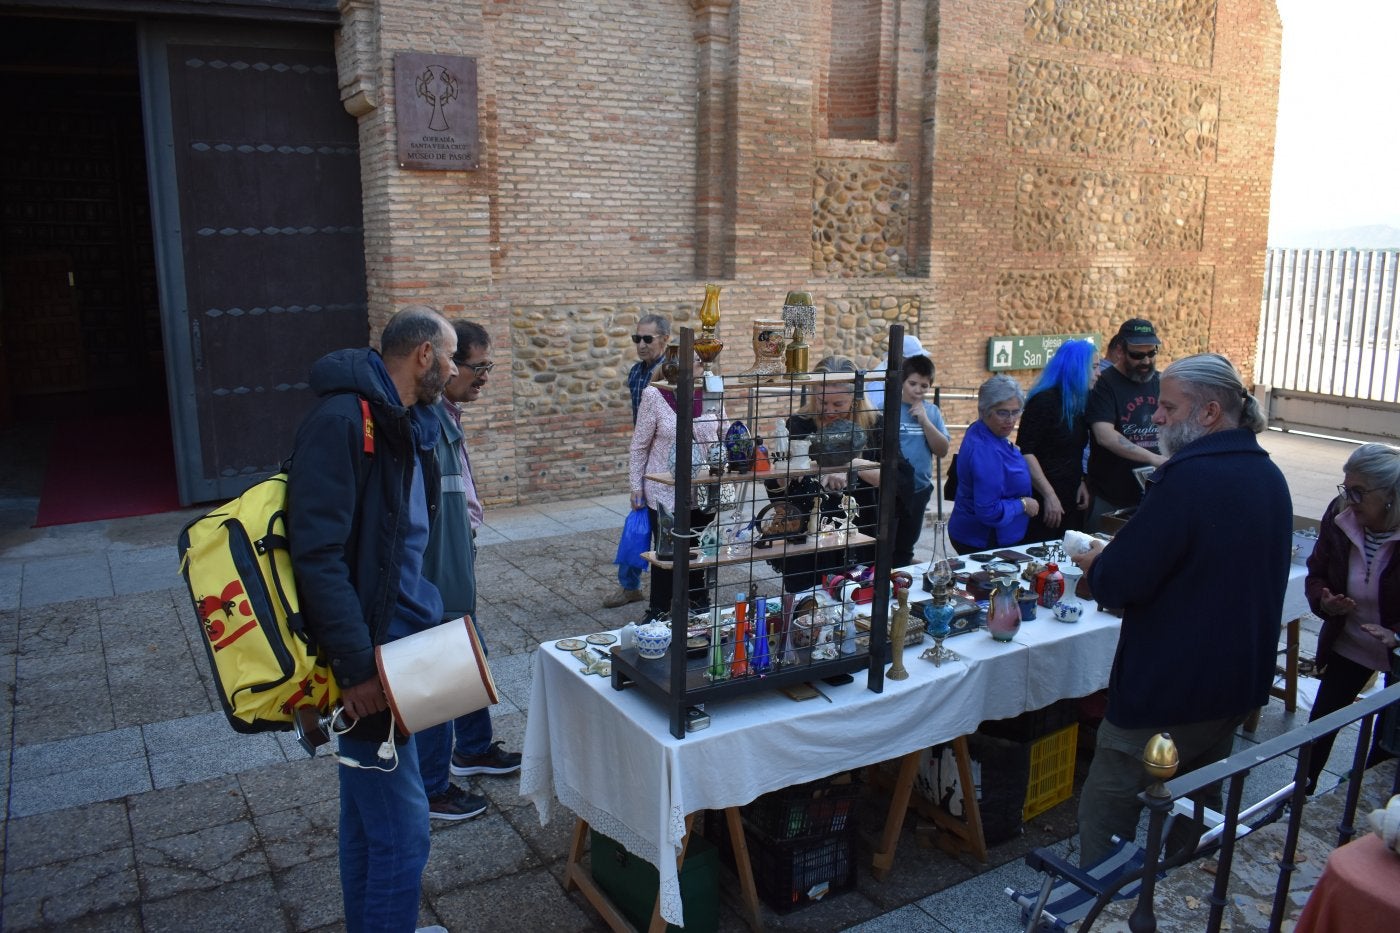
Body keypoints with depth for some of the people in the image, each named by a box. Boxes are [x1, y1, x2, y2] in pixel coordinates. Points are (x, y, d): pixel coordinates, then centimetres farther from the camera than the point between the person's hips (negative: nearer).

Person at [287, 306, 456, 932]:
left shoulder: (408, 426, 11)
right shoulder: (342, 420, -19)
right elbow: (318, 555, -25)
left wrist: (430, 623, 14)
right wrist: (357, 667, -26)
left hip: (393, 646, 10)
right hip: (368, 655, -10)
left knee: (369, 815, 22)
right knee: (400, 831, -2)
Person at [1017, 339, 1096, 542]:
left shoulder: (1078, 402, 14)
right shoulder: (1044, 401, -11)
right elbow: (1025, 452, -17)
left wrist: (1081, 483, 8)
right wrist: (1049, 495, -20)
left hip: (1071, 499, 8)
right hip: (1044, 502, -8)